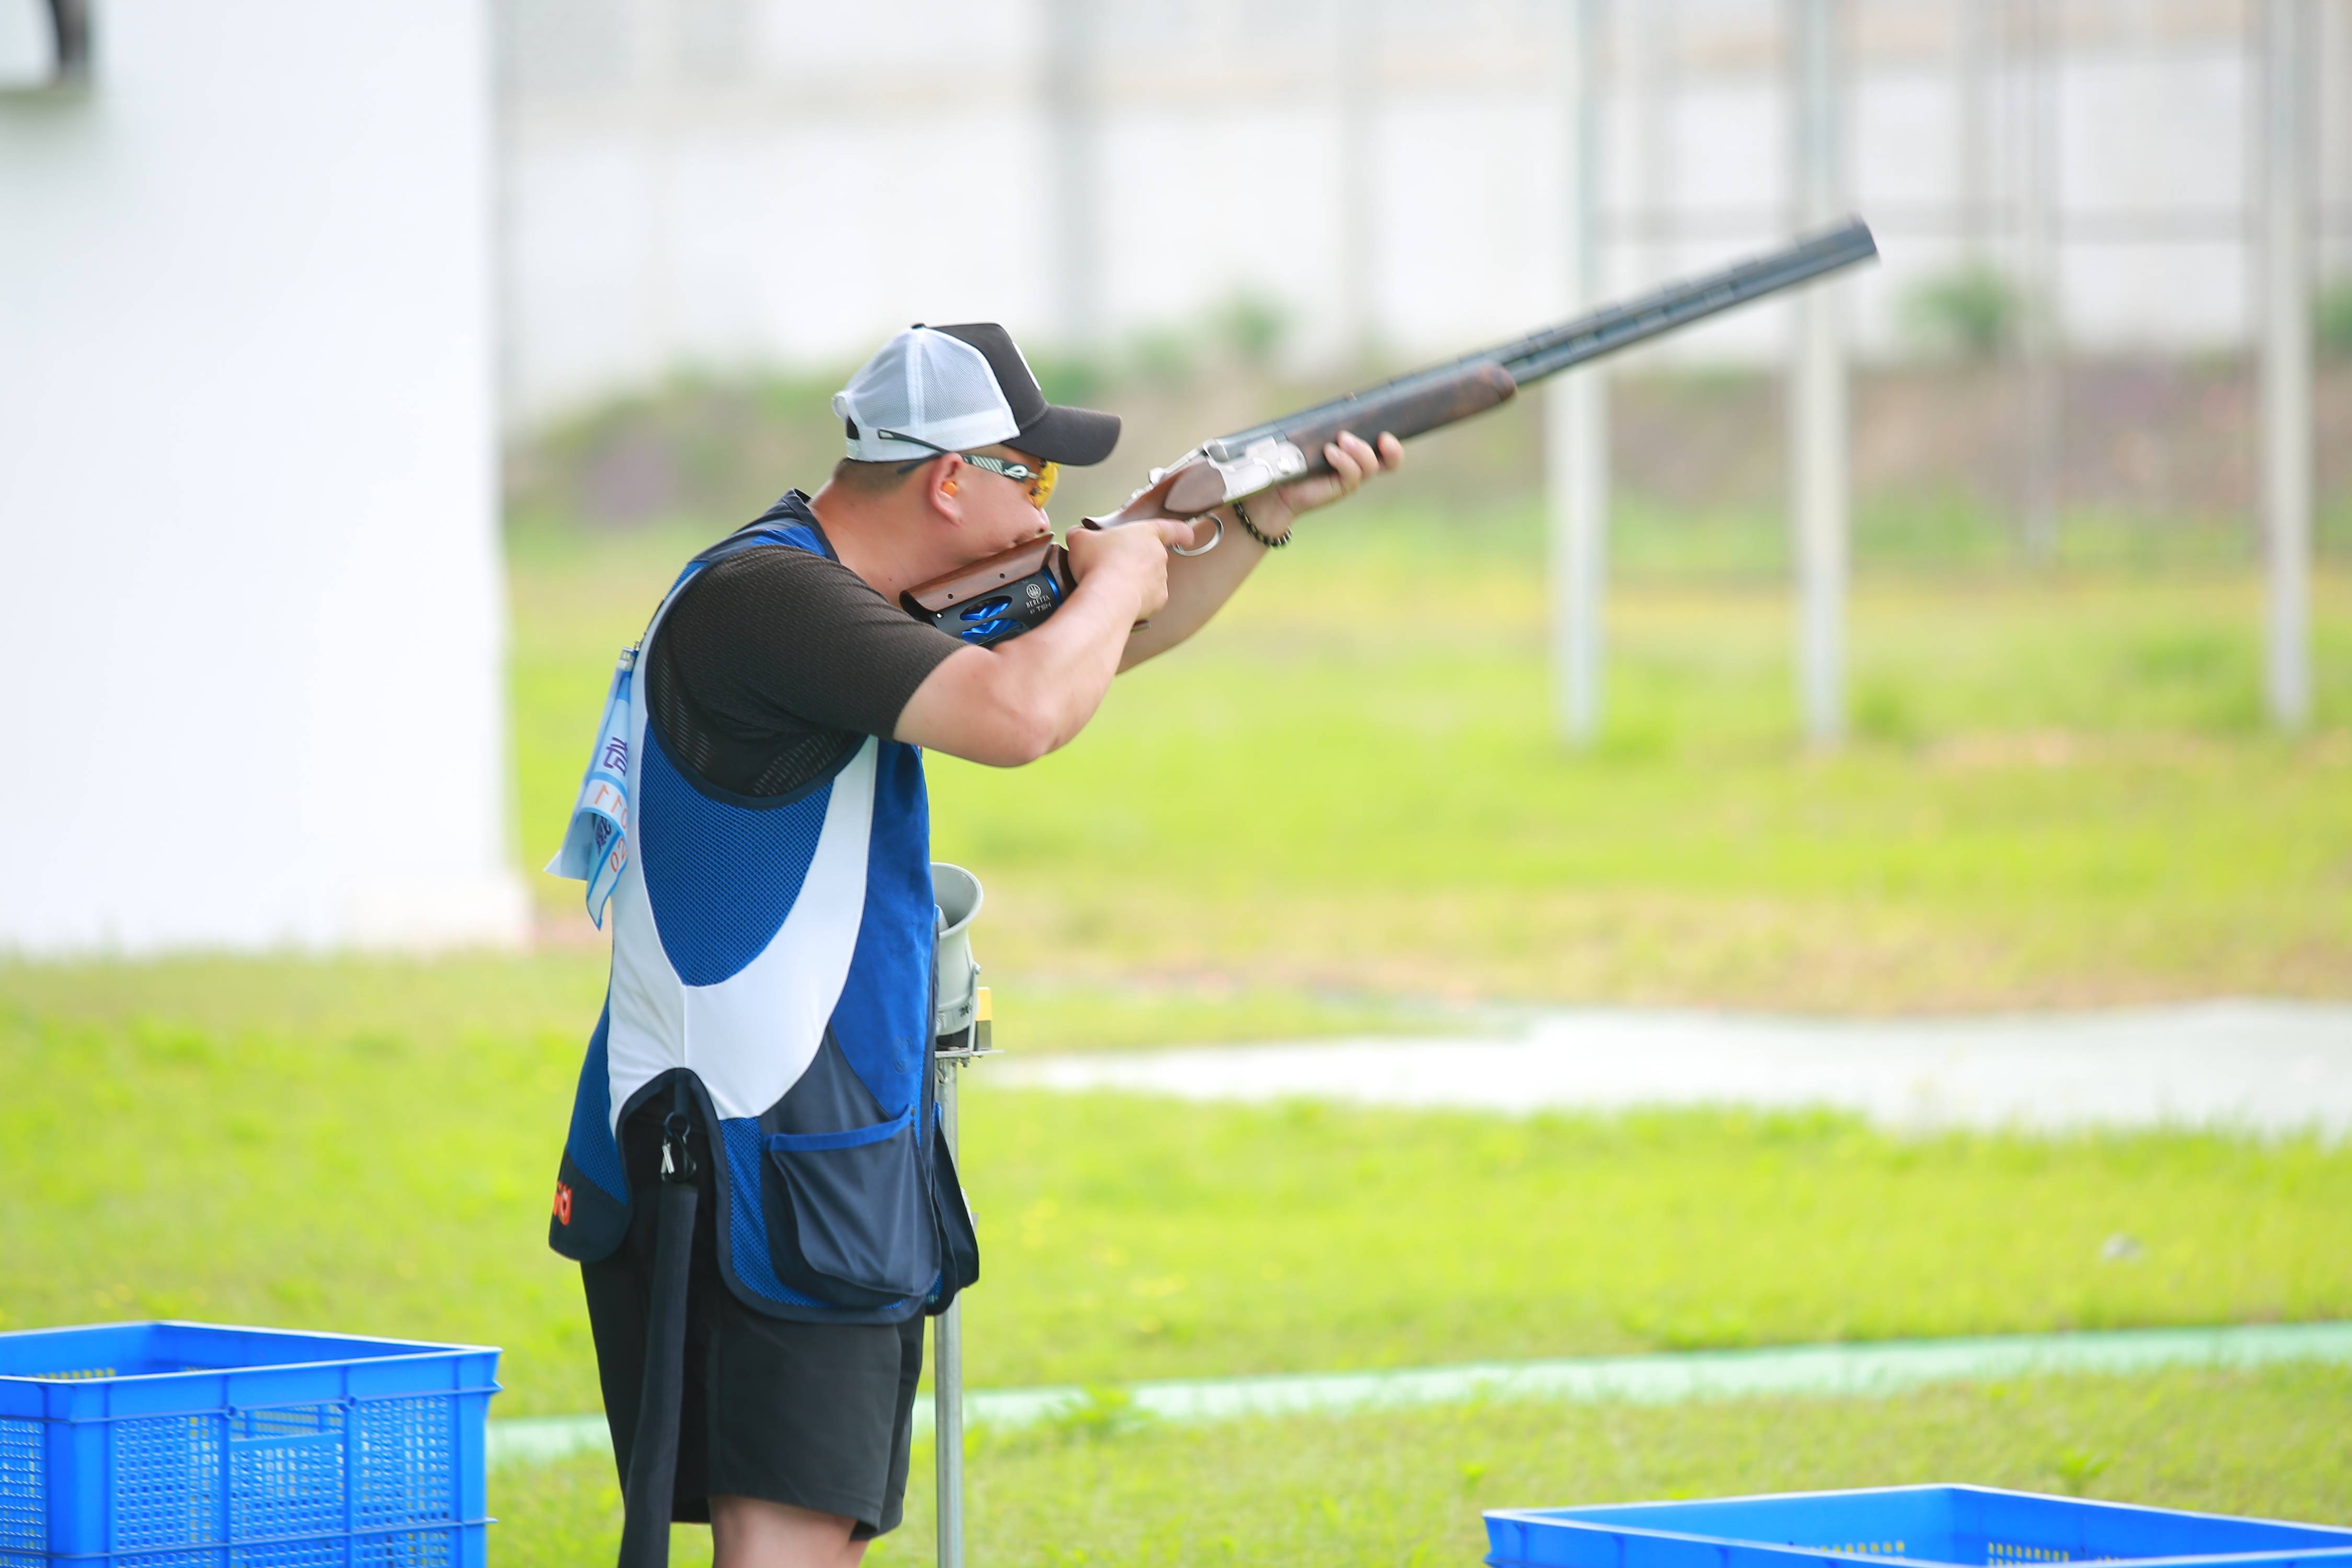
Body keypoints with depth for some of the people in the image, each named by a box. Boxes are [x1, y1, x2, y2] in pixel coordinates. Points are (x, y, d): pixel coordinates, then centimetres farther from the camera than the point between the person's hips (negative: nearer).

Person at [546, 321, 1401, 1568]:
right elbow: (1021, 712, -31)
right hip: (749, 1178, -10)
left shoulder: (842, 596, 14)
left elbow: (1091, 649, 27)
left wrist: (1267, 516, 16)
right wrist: (1115, 582, -11)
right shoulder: (762, 597, -18)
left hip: (823, 1166, 10)